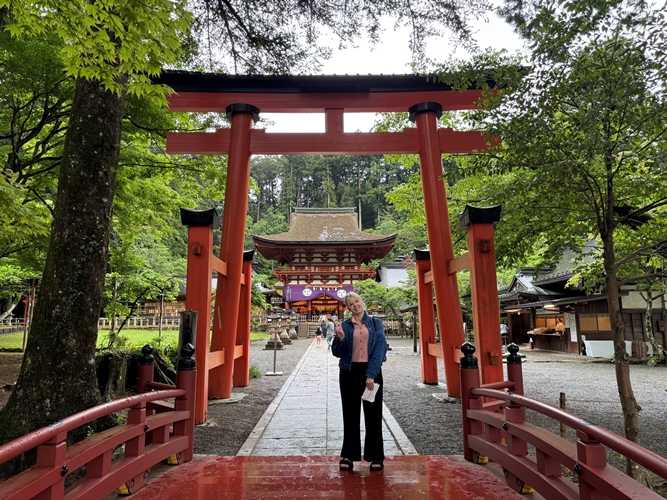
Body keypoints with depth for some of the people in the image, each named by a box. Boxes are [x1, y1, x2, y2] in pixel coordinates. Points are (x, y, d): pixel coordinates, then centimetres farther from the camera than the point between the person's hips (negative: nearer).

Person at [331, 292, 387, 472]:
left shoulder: (376, 323, 3)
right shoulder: (344, 325, 4)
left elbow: (380, 349, -5)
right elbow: (337, 353, 4)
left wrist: (371, 375, -14)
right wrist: (340, 338, -17)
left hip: (372, 372, 0)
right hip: (350, 372, 1)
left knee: (373, 414, 7)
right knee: (350, 414, 7)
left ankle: (376, 457, 19)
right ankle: (348, 456, 19)